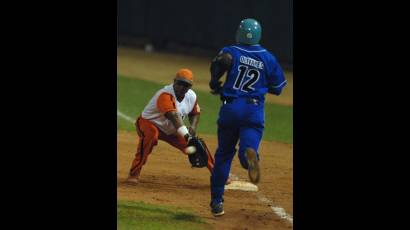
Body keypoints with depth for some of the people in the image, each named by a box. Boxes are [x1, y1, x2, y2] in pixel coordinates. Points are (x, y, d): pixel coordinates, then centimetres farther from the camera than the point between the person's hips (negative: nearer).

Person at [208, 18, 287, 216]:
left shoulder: (231, 51, 1)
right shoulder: (268, 58, 7)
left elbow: (223, 60, -23)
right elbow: (277, 87, 12)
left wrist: (215, 82, -7)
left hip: (230, 108, 0)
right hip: (255, 111, 0)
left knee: (223, 154, 14)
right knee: (247, 148, -11)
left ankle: (217, 201, 16)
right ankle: (250, 154, -51)